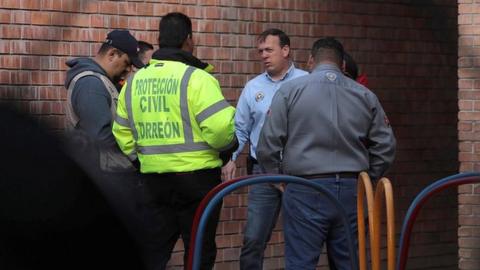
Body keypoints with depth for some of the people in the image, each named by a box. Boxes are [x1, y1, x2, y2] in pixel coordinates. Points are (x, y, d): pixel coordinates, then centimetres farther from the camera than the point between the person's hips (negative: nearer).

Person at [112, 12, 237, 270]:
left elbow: (122, 133, 10)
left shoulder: (134, 81, 7)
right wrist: (228, 145, -1)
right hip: (195, 176, -5)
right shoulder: (197, 79, -13)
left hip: (153, 178, 5)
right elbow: (220, 127, -20)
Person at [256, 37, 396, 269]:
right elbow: (385, 146, 10)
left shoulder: (290, 91, -1)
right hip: (351, 190, 3)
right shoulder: (365, 96, 9)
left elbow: (268, 144, -4)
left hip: (305, 192, -3)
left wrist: (278, 178, 11)